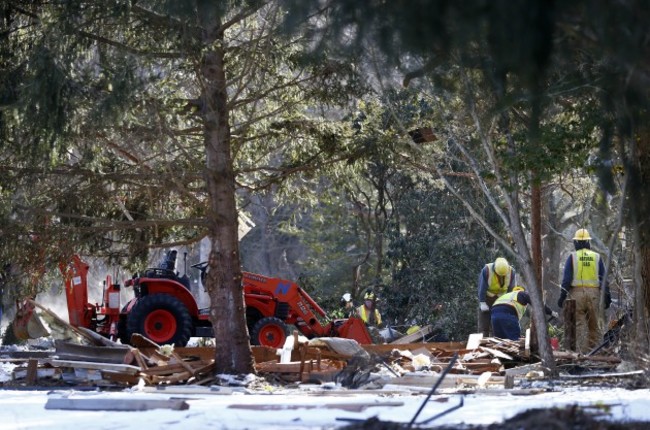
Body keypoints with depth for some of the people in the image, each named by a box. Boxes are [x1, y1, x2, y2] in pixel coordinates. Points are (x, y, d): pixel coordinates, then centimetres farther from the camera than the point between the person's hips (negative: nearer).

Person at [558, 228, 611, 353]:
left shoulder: (572, 257, 1)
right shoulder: (597, 257, 7)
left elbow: (566, 279, -3)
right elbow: (604, 279, 7)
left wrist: (562, 296, 1)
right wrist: (607, 297, 11)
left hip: (576, 293, -2)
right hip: (593, 293, 2)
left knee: (579, 324, -1)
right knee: (593, 325, 9)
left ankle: (582, 351, -8)